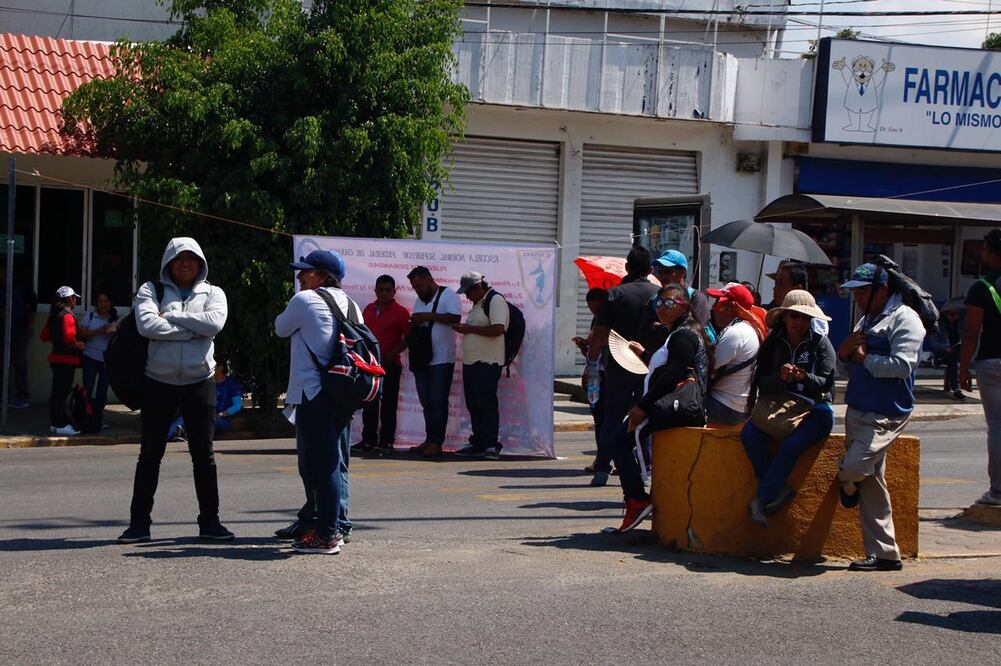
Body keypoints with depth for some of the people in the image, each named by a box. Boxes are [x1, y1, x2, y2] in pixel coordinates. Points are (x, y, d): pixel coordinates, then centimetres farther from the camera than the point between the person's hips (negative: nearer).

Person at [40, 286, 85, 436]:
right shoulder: (68, 315, -15)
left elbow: (45, 336, 18)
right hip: (67, 359, -9)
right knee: (62, 391, -6)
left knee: (57, 391, 13)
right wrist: (78, 345, -9)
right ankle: (60, 425, -4)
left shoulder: (54, 315, 13)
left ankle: (55, 423, 20)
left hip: (56, 358, 9)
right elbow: (69, 338, -26)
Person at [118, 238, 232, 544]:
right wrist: (192, 330, -13)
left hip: (199, 383, 1)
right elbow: (146, 324, -14)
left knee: (203, 455, 6)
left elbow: (214, 323, -14)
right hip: (159, 383, 0)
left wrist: (170, 316, -12)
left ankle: (209, 521, 16)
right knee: (150, 454, 6)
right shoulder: (151, 290, 5)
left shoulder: (212, 293, 7)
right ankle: (139, 522, 14)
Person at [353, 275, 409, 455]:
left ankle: (386, 441, 4)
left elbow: (408, 338, -7)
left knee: (388, 405, -1)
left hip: (390, 365, -5)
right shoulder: (368, 309, 11)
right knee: (369, 403, 10)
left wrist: (390, 355, -15)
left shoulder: (400, 312, -5)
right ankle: (368, 440, 17)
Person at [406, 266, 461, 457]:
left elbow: (455, 317, -19)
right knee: (426, 403, 9)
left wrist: (428, 316, -17)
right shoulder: (419, 301, 19)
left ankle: (436, 443, -5)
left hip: (442, 360, -7)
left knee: (438, 403, -7)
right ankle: (429, 440, 13)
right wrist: (413, 326, 1)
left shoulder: (448, 295, -4)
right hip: (421, 359, 7)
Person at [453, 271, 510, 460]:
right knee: (474, 405, 10)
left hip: (487, 363, -10)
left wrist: (470, 328, -15)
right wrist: (464, 329, 12)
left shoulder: (495, 300, -10)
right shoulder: (478, 303, 20)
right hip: (471, 362, 10)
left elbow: (498, 329, -21)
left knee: (486, 404, -9)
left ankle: (492, 445, -5)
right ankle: (478, 443, 17)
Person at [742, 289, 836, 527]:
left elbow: (826, 382, -9)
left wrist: (805, 377, -29)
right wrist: (780, 377, -23)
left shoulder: (821, 343, 0)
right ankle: (779, 489, -17)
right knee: (749, 434, -26)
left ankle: (762, 499, -20)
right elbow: (761, 383, -1)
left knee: (790, 445, -32)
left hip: (814, 409, -3)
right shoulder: (772, 343, 8)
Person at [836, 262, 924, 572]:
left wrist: (865, 358, -9)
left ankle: (848, 489, 15)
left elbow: (902, 365, -21)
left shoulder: (904, 319, -7)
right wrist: (845, 353, 2)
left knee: (853, 469, -22)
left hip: (885, 415, -9)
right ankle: (884, 554, 12)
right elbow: (848, 371, 23)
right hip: (858, 411, 9)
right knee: (872, 485, 7)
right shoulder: (866, 321, 21)